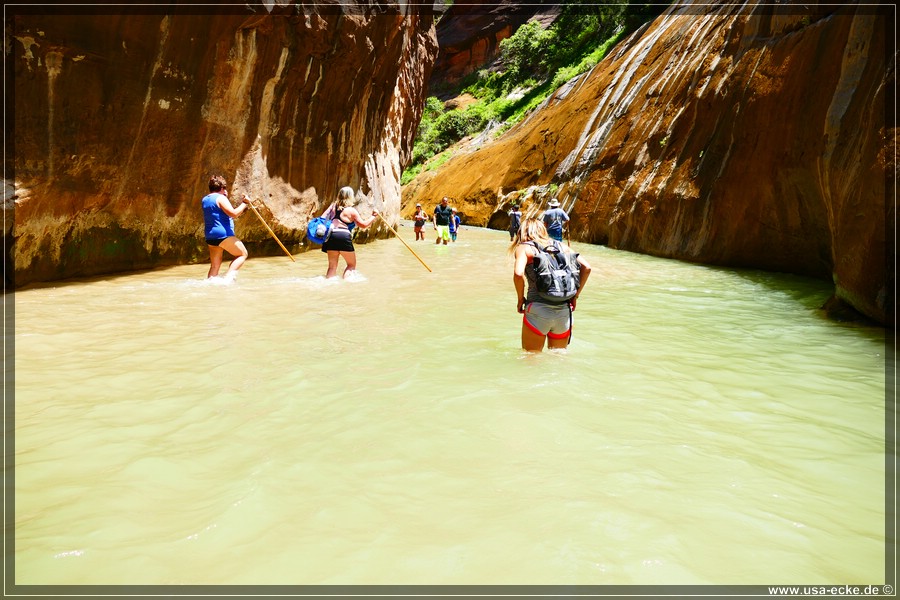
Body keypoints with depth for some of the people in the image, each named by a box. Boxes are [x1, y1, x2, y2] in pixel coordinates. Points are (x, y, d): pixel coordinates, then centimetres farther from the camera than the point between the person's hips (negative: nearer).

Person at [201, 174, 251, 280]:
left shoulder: (204, 200, 18)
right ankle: (228, 276, -14)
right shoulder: (221, 198, -8)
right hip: (224, 234, -8)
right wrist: (244, 203, -8)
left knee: (215, 266, 12)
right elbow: (234, 214, -19)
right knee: (242, 254, 4)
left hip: (210, 237, 8)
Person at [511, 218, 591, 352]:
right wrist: (575, 296, 12)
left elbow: (518, 274, -16)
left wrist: (520, 298, -2)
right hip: (564, 311, 4)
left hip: (538, 310, -4)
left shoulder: (524, 247, 2)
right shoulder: (561, 246, 15)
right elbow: (586, 268, 7)